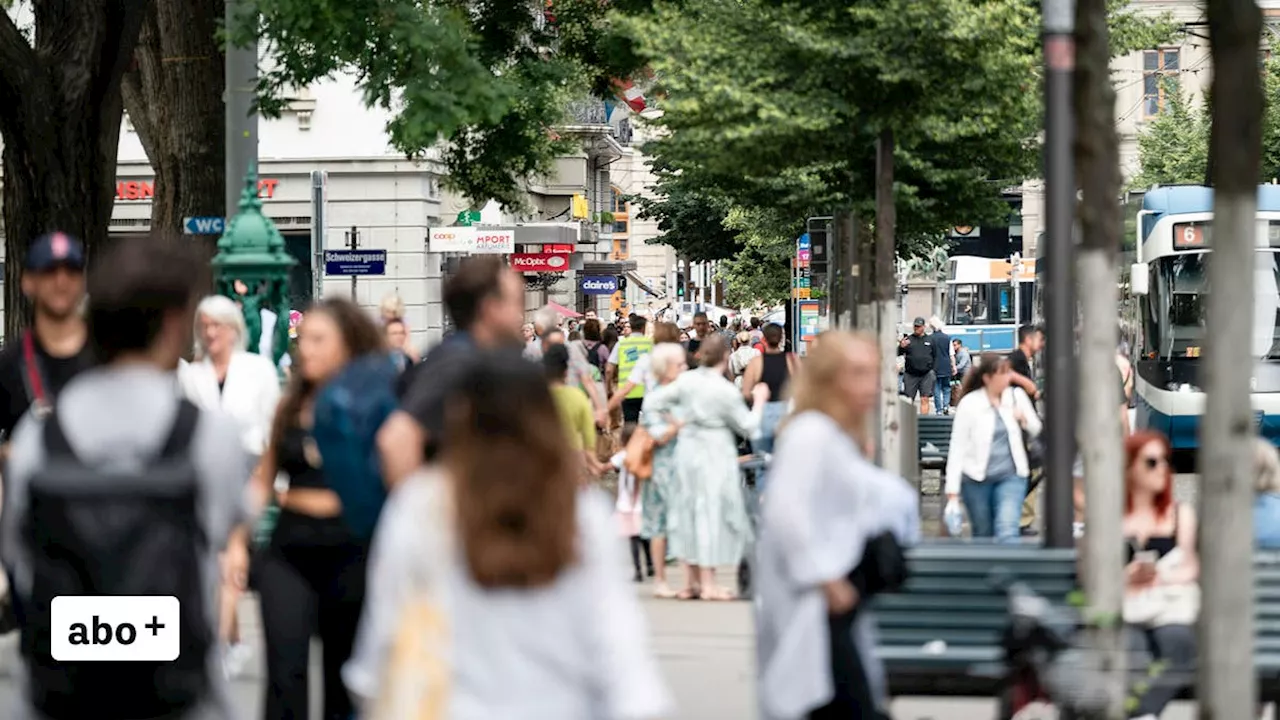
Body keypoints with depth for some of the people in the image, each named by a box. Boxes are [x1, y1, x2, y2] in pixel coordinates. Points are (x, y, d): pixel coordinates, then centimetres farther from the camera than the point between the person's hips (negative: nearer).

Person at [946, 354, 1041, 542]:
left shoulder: (1017, 396, 3)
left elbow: (1037, 431, 16)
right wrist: (953, 491, -11)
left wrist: (1025, 420, -9)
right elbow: (957, 448, -6)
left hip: (1011, 477, 1)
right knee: (983, 536, 11)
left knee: (1007, 531, -17)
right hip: (976, 480, -1)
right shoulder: (969, 404, -6)